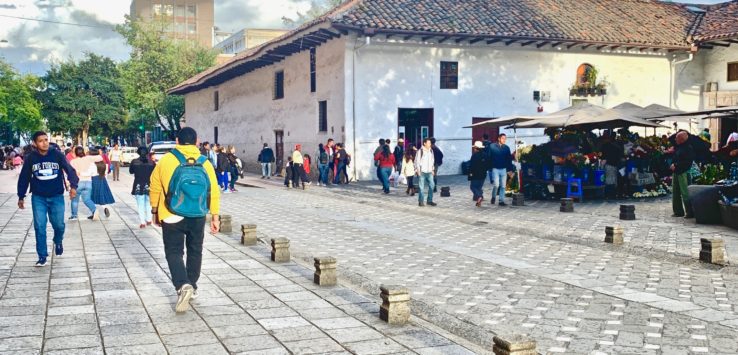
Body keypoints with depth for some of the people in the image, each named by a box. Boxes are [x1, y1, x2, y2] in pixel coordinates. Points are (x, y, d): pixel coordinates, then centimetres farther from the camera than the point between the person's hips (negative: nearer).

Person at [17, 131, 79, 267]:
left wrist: (73, 186, -25)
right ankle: (42, 256, 7)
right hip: (38, 198, 0)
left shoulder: (57, 155, -6)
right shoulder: (31, 158, -4)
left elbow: (70, 170, -8)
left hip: (57, 197, 0)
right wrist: (21, 196, 8)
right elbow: (24, 178, 5)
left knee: (59, 224, 1)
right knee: (39, 227, -2)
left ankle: (58, 242, 34)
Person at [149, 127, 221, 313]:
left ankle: (183, 286, -18)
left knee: (174, 252, 4)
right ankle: (191, 287, 29)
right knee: (195, 252, 19)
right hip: (197, 218, 2)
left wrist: (155, 210, 14)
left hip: (172, 217, -2)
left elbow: (154, 188, 1)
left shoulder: (166, 161, -7)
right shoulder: (205, 163, -4)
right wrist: (215, 217, 5)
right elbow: (214, 192, -3)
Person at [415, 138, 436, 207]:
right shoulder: (420, 151, -7)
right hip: (422, 172, -5)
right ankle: (420, 201, 7)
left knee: (432, 185, 0)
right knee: (421, 187, -1)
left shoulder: (431, 151, 11)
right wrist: (418, 170, -10)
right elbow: (417, 161, -6)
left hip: (429, 172, 5)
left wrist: (433, 169, 15)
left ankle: (430, 200, 10)